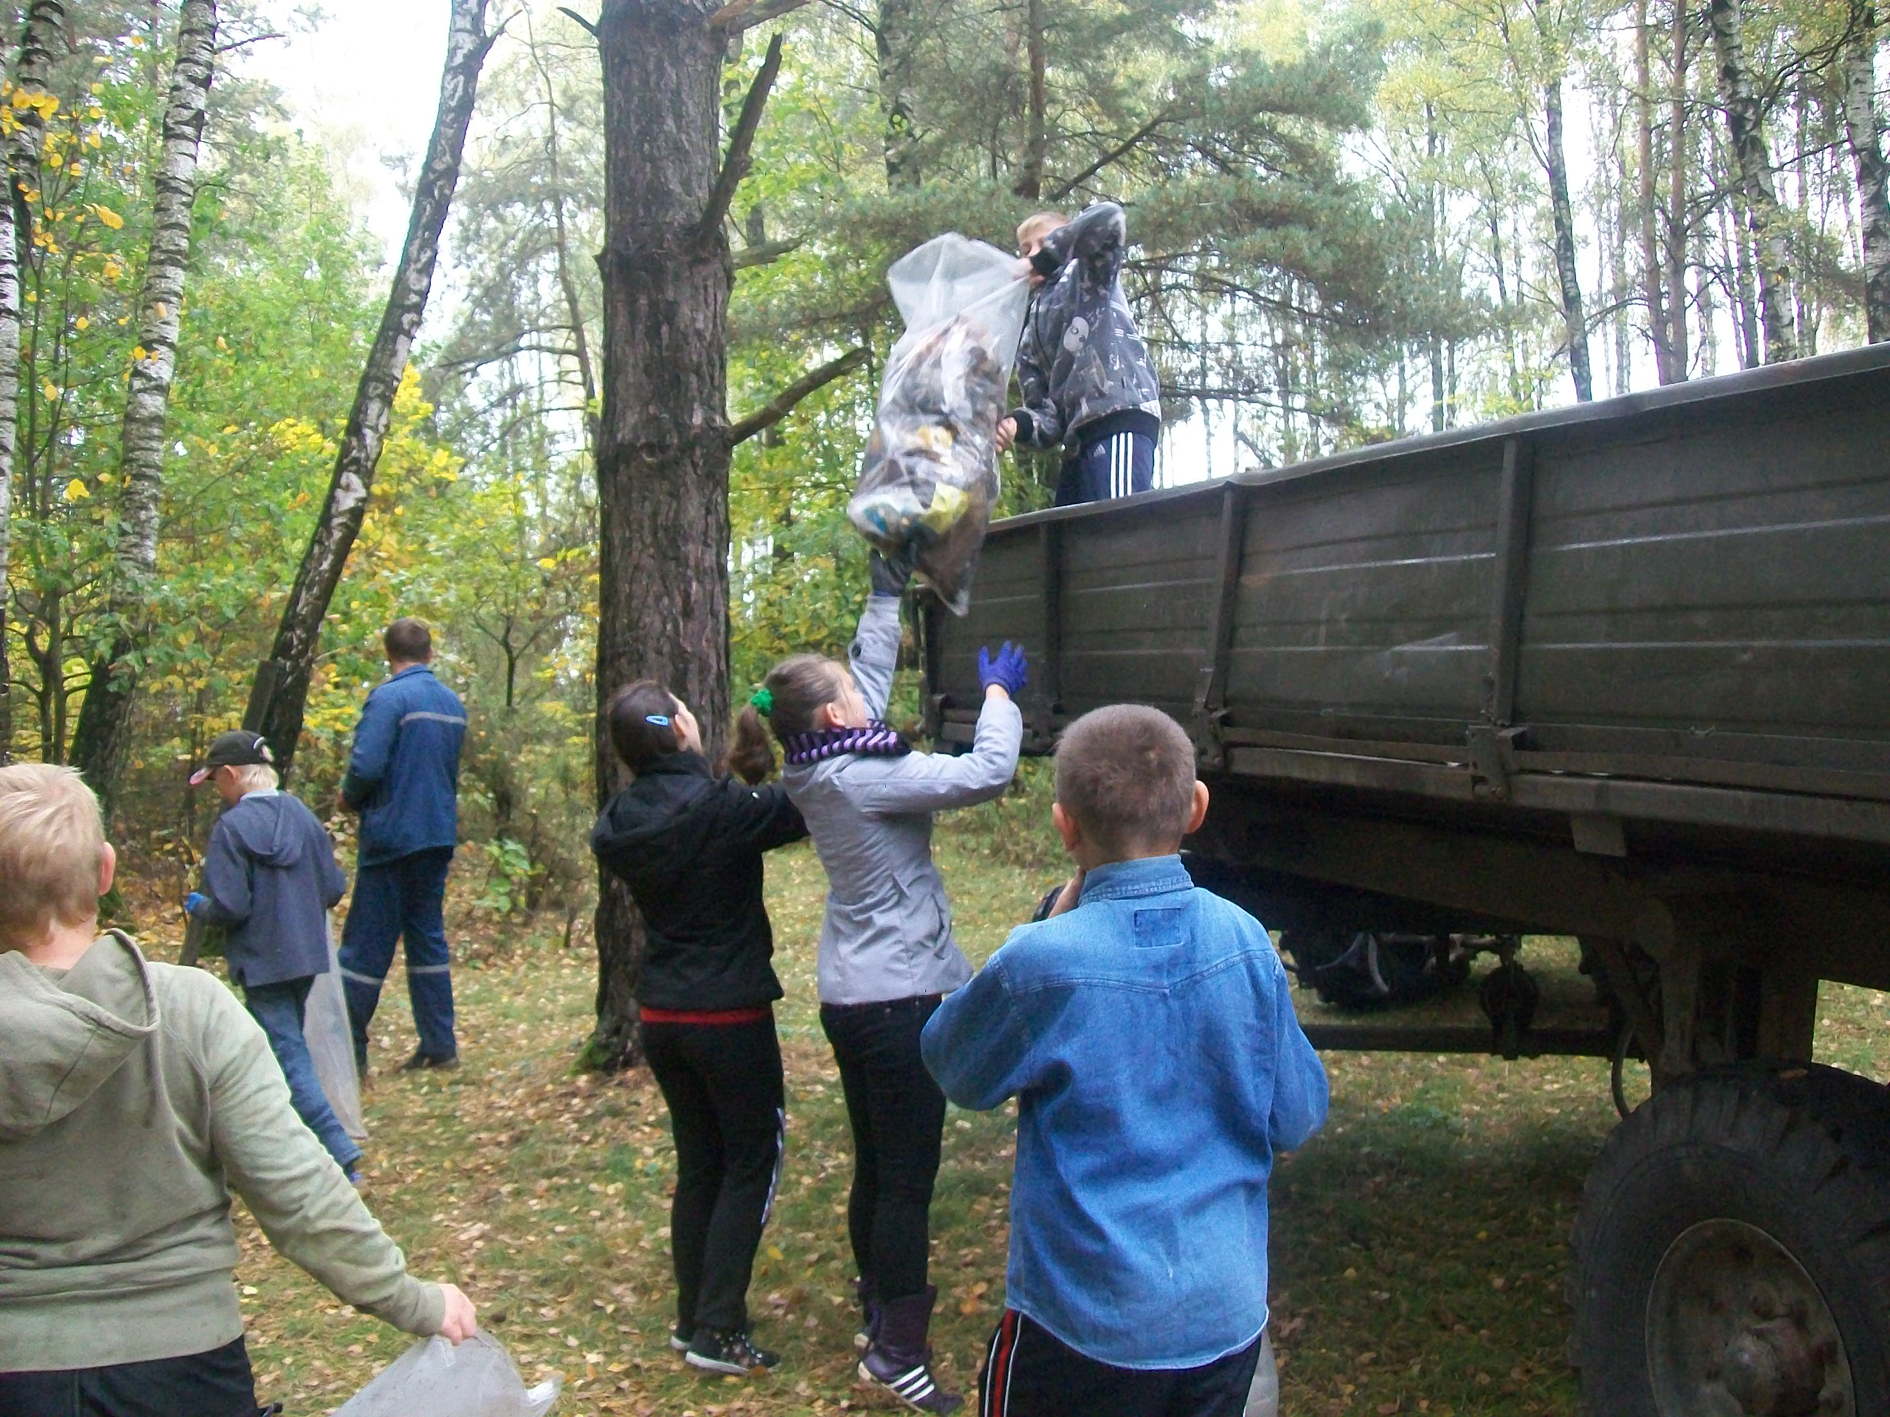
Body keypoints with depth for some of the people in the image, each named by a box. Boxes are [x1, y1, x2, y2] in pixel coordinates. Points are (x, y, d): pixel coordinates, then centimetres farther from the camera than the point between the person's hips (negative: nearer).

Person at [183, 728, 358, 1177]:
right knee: (287, 1050, 20)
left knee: (289, 1059, -4)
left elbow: (228, 907, -18)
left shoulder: (232, 827, -15)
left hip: (264, 963, -7)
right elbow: (333, 889, 6)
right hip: (307, 955, 7)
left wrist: (198, 906, 2)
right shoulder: (302, 816, 4)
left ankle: (340, 1154, -10)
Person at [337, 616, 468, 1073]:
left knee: (366, 945, 0)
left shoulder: (389, 697, -14)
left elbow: (366, 766, -21)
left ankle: (346, 1049, 5)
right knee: (428, 937, 13)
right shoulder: (453, 703, 10)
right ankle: (439, 1045, 13)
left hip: (392, 837, -7)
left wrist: (349, 797, -3)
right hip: (438, 837, 7)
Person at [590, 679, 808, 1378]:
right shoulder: (720, 807, -20)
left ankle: (691, 1316, 27)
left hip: (661, 1017, 6)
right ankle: (716, 1330, 8)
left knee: (697, 1164, 18)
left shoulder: (616, 824, 0)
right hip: (730, 1015, -6)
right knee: (751, 1165, 7)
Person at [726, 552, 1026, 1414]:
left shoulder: (818, 770, 6)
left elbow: (872, 669, 19)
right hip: (899, 996, -9)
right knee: (907, 1179, -1)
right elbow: (987, 772, -25)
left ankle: (881, 1295, 38)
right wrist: (1000, 694, -8)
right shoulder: (863, 778, -21)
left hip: (850, 993, 9)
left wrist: (887, 592, 23)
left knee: (875, 1166, 22)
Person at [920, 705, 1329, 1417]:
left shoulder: (1041, 962, -23)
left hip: (1087, 1325, -3)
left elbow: (955, 1071, -2)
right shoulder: (1244, 940, -11)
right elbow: (1298, 1120, 1)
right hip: (1229, 1316, 4)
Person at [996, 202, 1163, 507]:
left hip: (1121, 418, -8)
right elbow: (1048, 413, 16)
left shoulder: (1088, 277, 15)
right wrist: (1019, 425, -7)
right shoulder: (1031, 334, 29)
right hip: (1079, 439, 8)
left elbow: (1108, 218, -7)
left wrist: (1047, 257, 4)